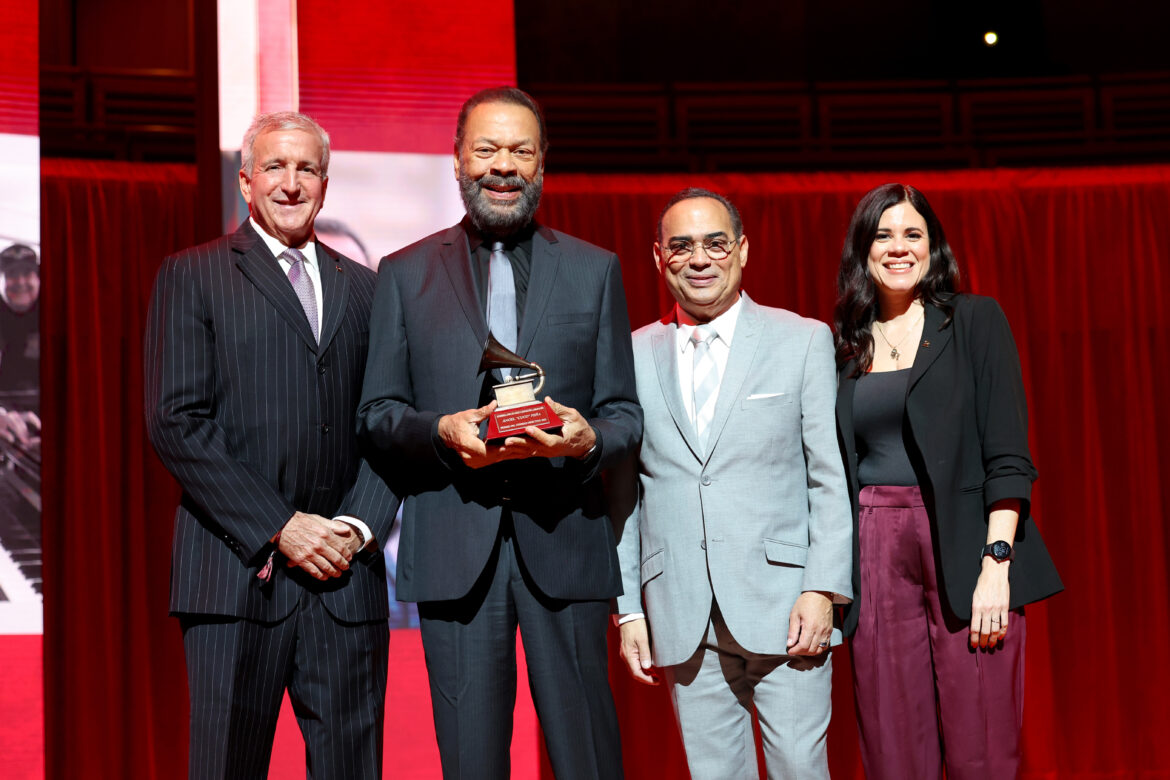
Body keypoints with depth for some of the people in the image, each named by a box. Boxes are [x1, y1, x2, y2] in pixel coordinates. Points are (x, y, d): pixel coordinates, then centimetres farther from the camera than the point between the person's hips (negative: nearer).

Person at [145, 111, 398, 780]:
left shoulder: (363, 289, 17)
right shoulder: (192, 276, 6)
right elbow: (176, 421, -4)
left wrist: (358, 526, -5)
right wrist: (280, 526, -11)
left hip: (346, 571, 3)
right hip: (237, 572, -3)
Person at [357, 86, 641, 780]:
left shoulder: (595, 271, 12)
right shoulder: (405, 274, 11)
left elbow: (625, 414, 10)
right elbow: (377, 413, 9)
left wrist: (587, 439, -14)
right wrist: (441, 431, -12)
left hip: (564, 541, 0)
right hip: (454, 551, 0)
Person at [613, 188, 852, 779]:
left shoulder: (803, 341, 4)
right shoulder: (634, 355, 9)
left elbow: (833, 479, 0)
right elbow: (622, 494, 11)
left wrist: (822, 590, -9)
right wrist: (628, 609, 6)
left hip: (783, 604, -2)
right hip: (682, 618, 2)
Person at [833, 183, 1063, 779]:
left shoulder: (975, 321, 5)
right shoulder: (846, 345, 14)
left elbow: (1007, 454, -2)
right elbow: (838, 468, 14)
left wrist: (996, 563, -12)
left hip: (962, 546, -3)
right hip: (876, 556, 3)